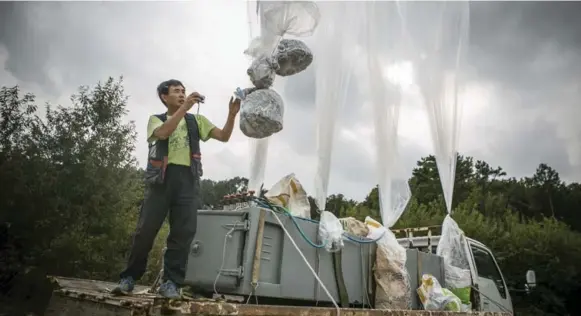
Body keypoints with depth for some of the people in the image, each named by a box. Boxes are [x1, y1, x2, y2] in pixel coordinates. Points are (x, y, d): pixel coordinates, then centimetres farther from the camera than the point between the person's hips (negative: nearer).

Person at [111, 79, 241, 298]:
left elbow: (223, 136, 9)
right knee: (146, 229, -2)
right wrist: (184, 107, -16)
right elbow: (163, 133, -9)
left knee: (183, 231, -5)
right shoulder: (156, 119, 15)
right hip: (162, 177, -1)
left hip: (187, 179, 2)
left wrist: (232, 114, -7)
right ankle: (129, 277, 13)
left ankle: (171, 282, 2)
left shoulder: (196, 120, 20)